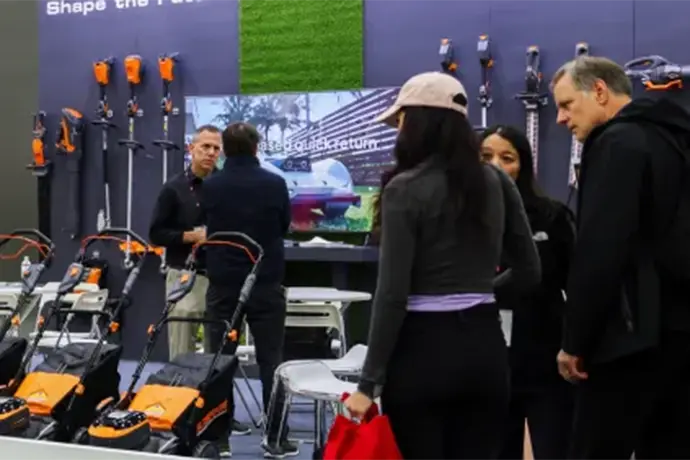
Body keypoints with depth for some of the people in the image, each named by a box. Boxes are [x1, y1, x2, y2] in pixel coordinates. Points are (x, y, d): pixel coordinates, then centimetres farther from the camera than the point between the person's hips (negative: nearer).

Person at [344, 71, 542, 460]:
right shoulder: (496, 182, 6)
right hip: (485, 346, 5)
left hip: (423, 349, -5)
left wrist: (369, 382, -10)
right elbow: (530, 272, 11)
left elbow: (393, 294, -14)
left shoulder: (405, 189, -10)